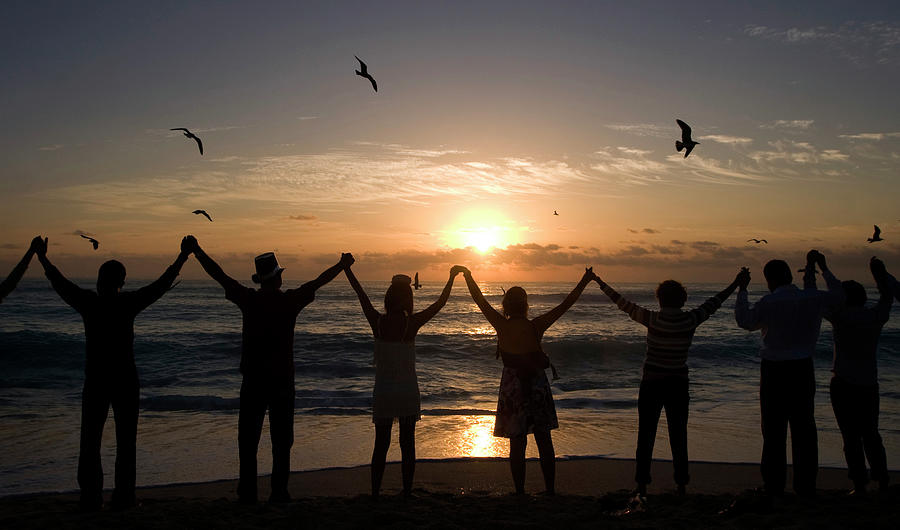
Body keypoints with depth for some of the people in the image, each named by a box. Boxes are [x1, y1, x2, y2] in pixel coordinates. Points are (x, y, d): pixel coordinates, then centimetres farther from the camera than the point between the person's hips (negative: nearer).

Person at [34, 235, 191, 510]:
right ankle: (123, 496, 5)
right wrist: (183, 256, 4)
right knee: (125, 440, 6)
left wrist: (42, 257, 24)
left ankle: (91, 497, 8)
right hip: (125, 381, -2)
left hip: (95, 381, 2)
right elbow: (162, 283, -4)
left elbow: (59, 283, 10)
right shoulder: (128, 303, -9)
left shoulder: (88, 301, -4)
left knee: (90, 439, 9)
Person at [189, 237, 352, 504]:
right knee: (282, 439, 8)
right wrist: (342, 264, 21)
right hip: (282, 380, -1)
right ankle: (279, 492, 9)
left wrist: (197, 251, 16)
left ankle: (248, 492, 9)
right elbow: (319, 281, 7)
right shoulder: (290, 301, -5)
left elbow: (219, 275, 5)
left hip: (253, 380, 1)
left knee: (248, 438, 8)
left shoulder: (249, 300, -4)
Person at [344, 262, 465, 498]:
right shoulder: (412, 323, -12)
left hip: (382, 392, 2)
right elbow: (439, 303, -2)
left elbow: (361, 295, 6)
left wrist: (347, 270, 20)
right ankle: (407, 493, 13)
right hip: (407, 391, -2)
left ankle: (375, 493, 12)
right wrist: (451, 277, 9)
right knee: (407, 444, 8)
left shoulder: (377, 321, -7)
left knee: (381, 444, 10)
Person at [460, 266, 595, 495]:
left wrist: (467, 276, 12)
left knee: (517, 443, 5)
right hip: (537, 385, 0)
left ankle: (520, 492, 9)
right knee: (544, 441, 10)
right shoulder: (536, 326, -9)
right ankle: (550, 490, 15)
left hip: (512, 387, 0)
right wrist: (584, 281, 5)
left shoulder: (502, 326, -9)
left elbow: (479, 300, 1)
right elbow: (566, 304, -3)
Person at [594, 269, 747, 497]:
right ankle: (681, 486, 16)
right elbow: (713, 303, 6)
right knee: (678, 437, 12)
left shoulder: (652, 319, -12)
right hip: (678, 385, 2)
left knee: (646, 436, 7)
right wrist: (736, 283, 20)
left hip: (651, 385, -1)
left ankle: (642, 486, 10)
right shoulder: (691, 320, -7)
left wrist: (602, 284, 7)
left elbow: (624, 304, -5)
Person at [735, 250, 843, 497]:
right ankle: (806, 486, 16)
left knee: (774, 430, 4)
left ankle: (774, 487, 8)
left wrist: (742, 291, 10)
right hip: (803, 368, 3)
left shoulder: (768, 303, -12)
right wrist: (824, 269, 26)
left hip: (774, 371, -3)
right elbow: (838, 296, 18)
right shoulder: (813, 299, -1)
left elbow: (745, 321, 1)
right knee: (804, 428, 11)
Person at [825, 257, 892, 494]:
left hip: (843, 384, -5)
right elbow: (888, 296, 21)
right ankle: (882, 481, 19)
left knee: (851, 436, 0)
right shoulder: (876, 316, 2)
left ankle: (860, 485, 1)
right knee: (870, 434, 17)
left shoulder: (841, 316, -11)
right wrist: (879, 272, 31)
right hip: (869, 384, 5)